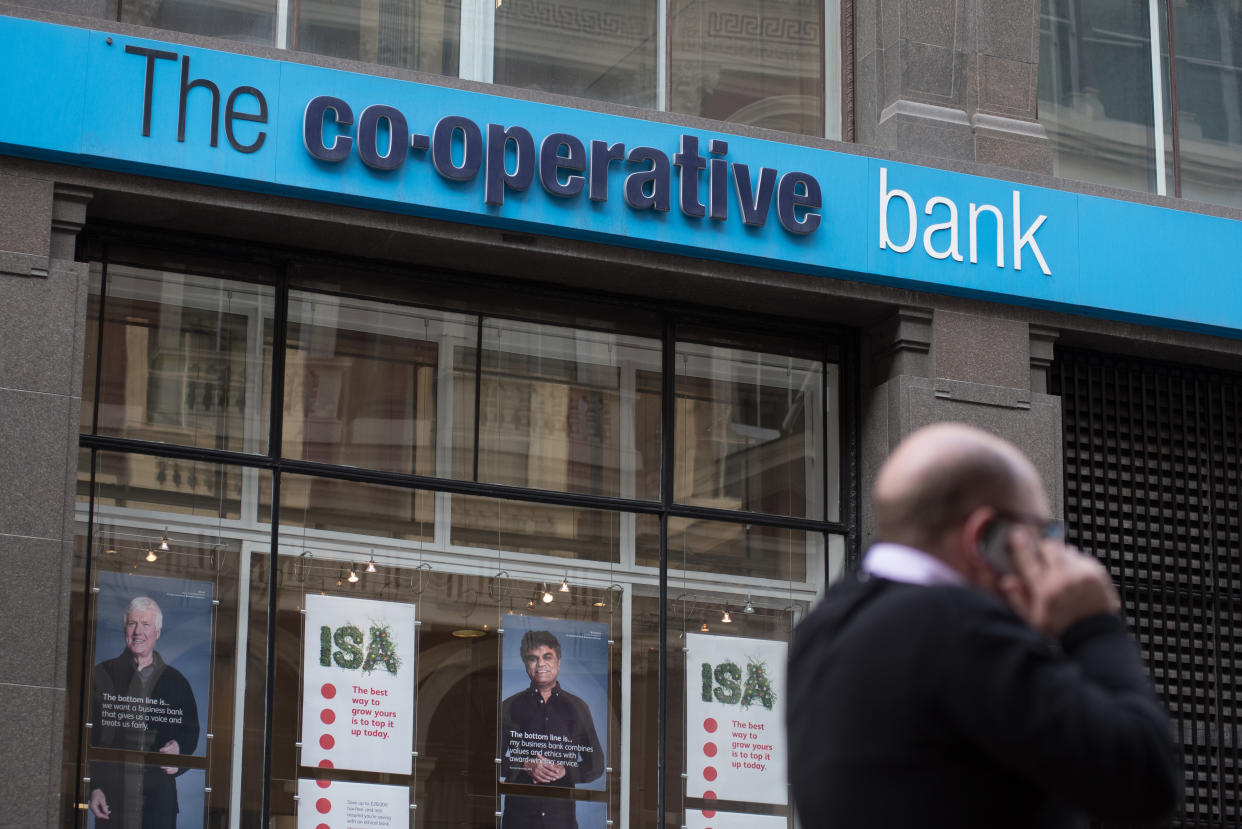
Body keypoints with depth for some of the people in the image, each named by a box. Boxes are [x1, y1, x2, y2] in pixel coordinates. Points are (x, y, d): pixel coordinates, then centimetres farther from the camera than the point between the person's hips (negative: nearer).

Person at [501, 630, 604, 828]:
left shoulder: (577, 708, 12)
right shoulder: (510, 707, 9)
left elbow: (596, 765, 12)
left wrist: (565, 771, -6)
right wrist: (526, 767, -12)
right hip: (518, 813, 0)